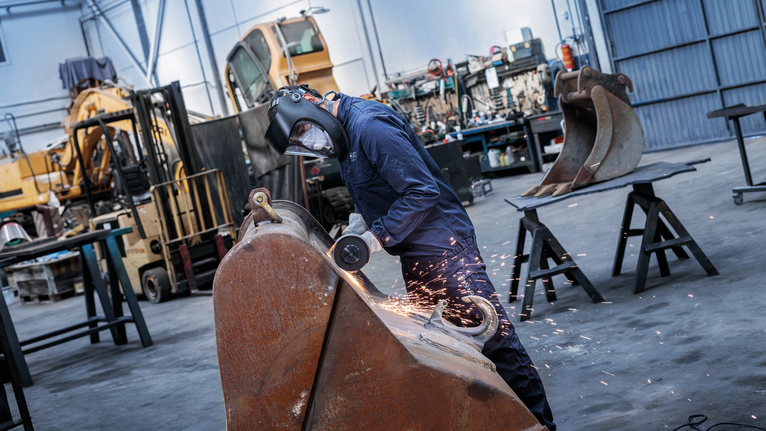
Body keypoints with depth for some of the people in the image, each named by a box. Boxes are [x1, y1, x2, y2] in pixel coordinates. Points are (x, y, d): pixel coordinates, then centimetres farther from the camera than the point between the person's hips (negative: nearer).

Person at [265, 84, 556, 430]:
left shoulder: (369, 125, -19)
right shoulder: (345, 133, 13)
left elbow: (422, 191, -23)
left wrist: (377, 237, -21)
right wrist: (363, 220, 3)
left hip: (444, 247, -10)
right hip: (415, 256, 10)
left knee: (492, 336, -6)